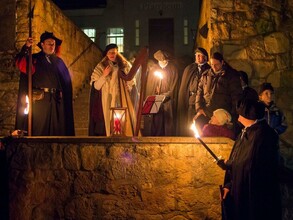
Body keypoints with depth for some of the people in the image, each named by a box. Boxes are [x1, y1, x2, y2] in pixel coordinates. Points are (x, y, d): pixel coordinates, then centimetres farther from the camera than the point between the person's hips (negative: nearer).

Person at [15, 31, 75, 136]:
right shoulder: (35, 59, 8)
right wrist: (26, 47, -25)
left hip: (56, 100, 3)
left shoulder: (58, 61, 19)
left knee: (56, 129, 2)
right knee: (39, 129, -5)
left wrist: (64, 97, 1)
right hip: (40, 99, -3)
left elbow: (66, 81, 14)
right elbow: (21, 64, -13)